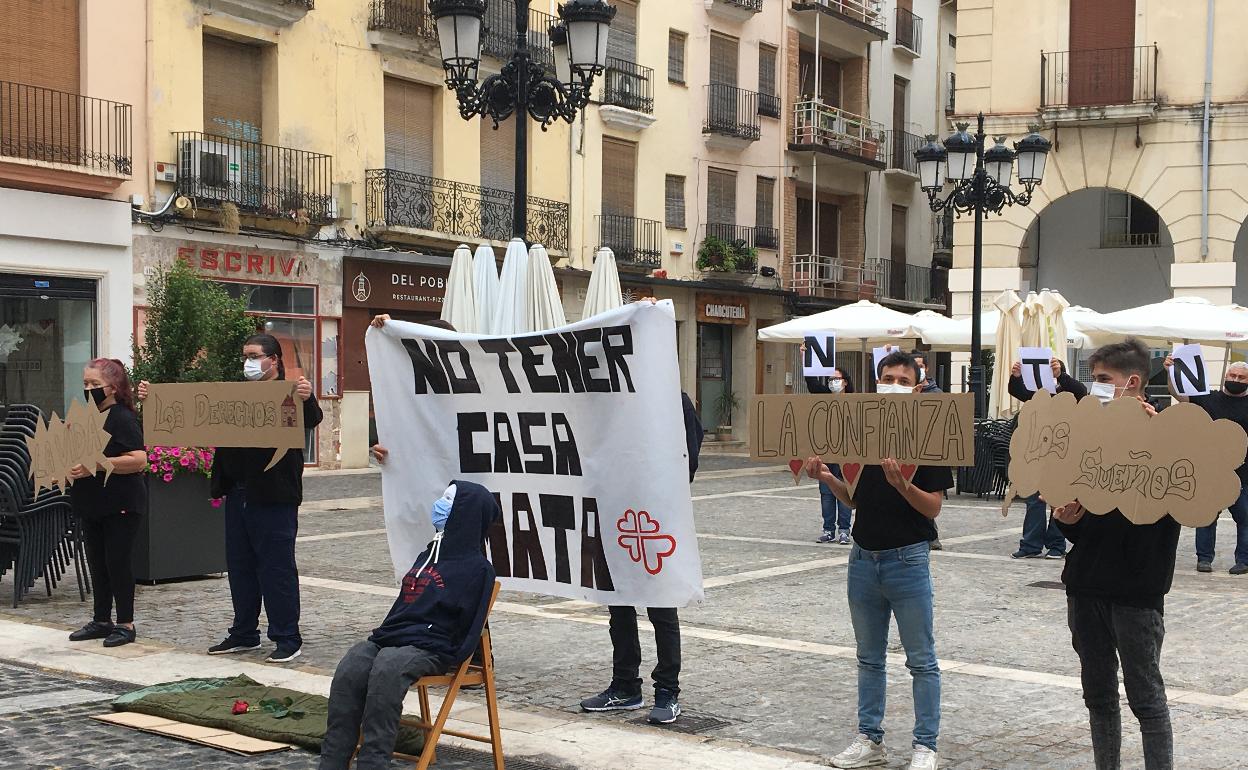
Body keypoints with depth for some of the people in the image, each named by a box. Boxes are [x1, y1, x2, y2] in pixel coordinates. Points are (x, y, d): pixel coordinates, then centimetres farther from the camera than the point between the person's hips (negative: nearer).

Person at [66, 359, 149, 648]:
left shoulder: (123, 419, -12)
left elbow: (139, 460, -22)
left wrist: (96, 465, -27)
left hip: (120, 505, -8)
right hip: (91, 504, 8)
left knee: (117, 562, -3)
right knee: (96, 562, 13)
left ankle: (125, 624, 6)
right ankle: (101, 620, 23)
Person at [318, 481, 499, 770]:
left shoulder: (476, 568, -1)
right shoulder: (429, 554, 23)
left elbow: (469, 626, -6)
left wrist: (447, 659, -15)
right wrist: (385, 633, 11)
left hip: (432, 648, -7)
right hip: (391, 638, 7)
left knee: (387, 668, -36)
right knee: (350, 668, -22)